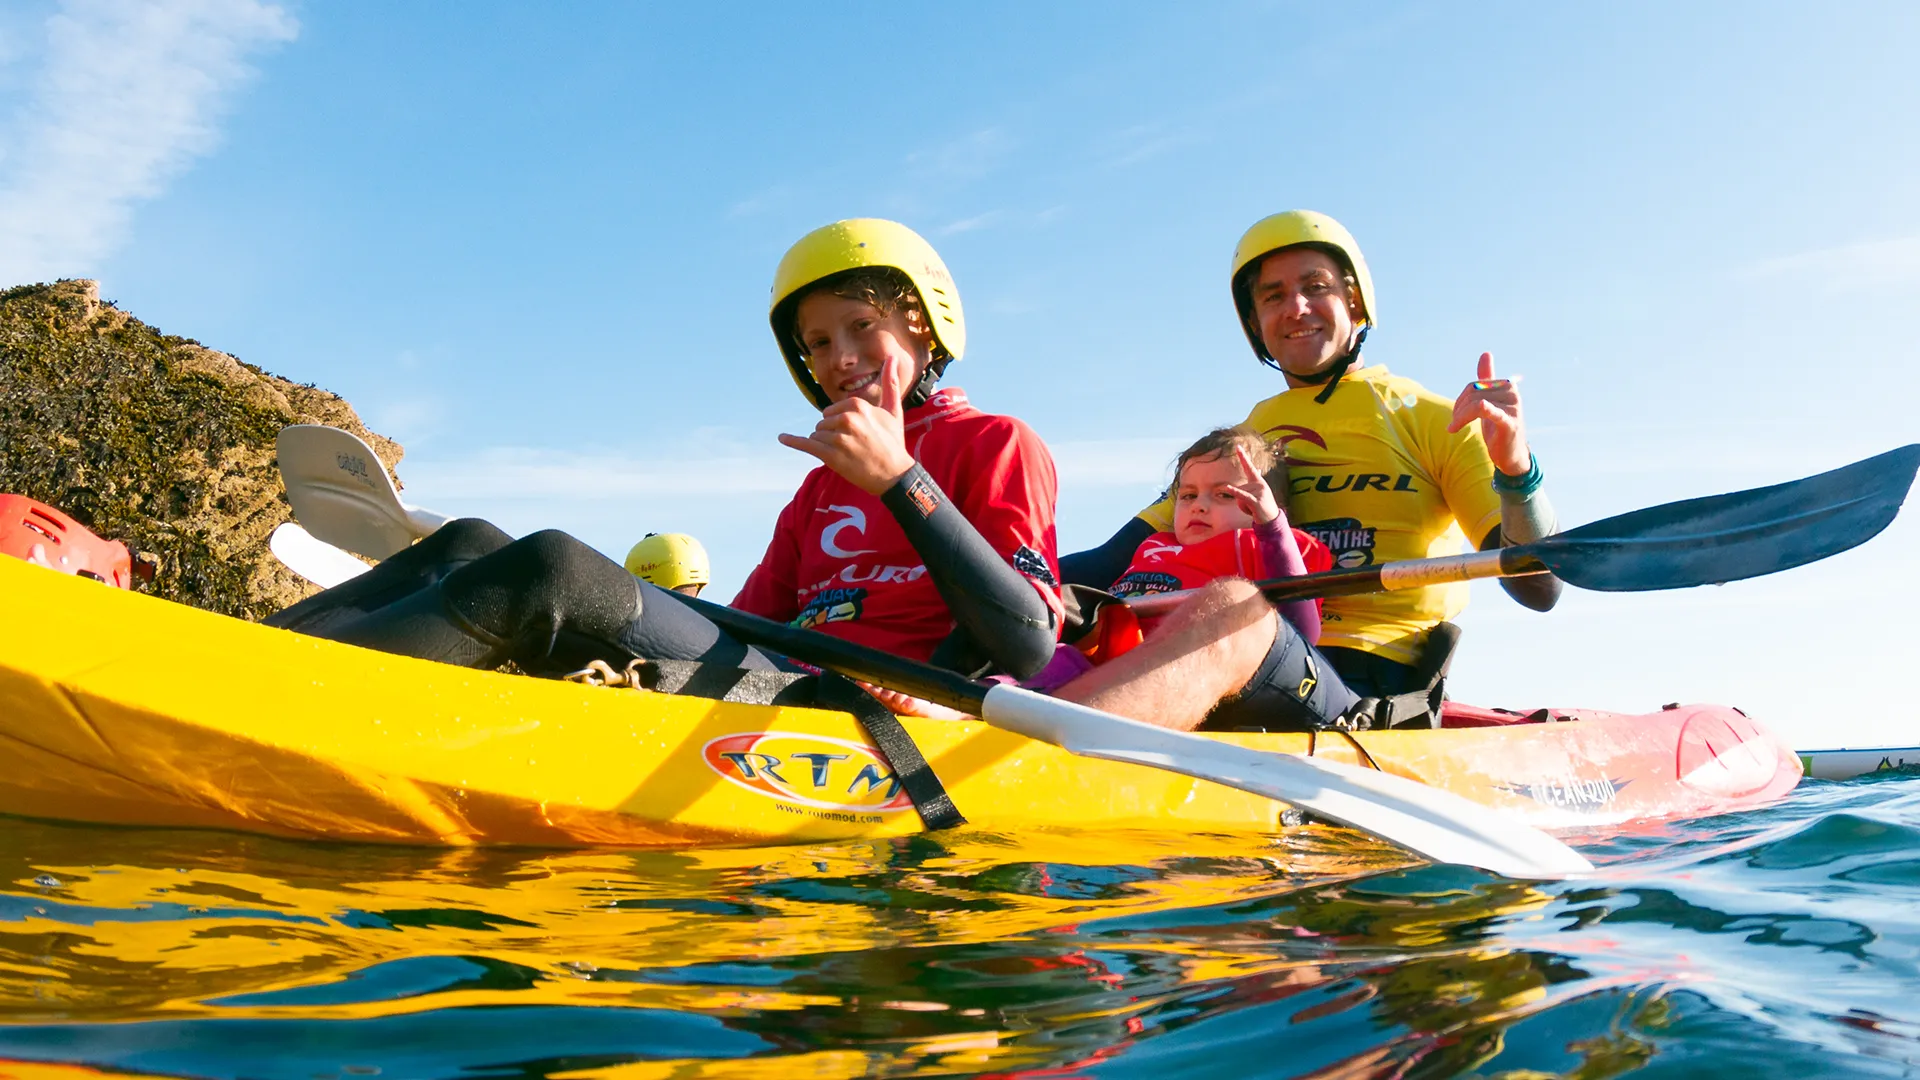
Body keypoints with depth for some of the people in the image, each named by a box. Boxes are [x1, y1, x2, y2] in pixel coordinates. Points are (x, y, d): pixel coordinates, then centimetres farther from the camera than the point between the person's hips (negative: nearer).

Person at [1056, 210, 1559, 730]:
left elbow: (1539, 590, 4)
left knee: (1228, 608, -38)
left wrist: (1515, 468, -17)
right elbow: (1117, 561, 17)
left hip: (1370, 684, -5)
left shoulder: (1433, 421, 13)